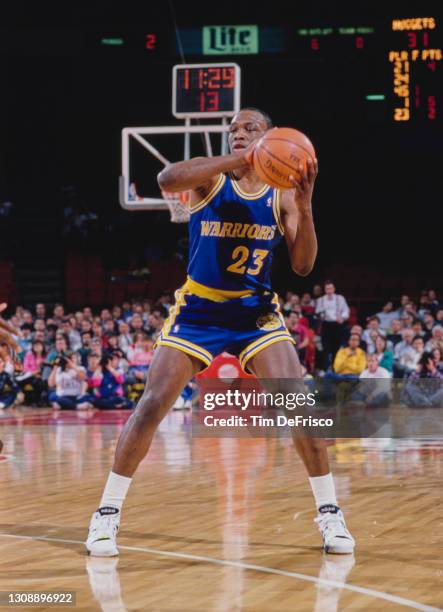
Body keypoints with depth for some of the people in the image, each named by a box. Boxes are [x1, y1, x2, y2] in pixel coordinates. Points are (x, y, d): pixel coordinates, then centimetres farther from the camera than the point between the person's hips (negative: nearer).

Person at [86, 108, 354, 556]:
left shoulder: (281, 195, -2)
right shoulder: (211, 178, -8)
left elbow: (303, 266, -8)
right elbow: (167, 180, -32)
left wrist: (304, 207, -23)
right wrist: (235, 160, -42)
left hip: (256, 312, 1)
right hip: (199, 309, -1)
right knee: (152, 404, -10)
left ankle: (330, 513, 0)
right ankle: (107, 513, 0)